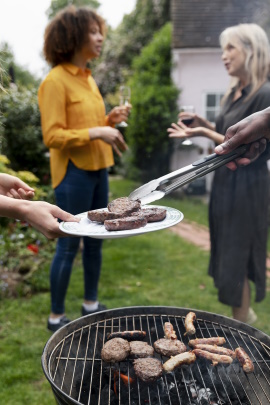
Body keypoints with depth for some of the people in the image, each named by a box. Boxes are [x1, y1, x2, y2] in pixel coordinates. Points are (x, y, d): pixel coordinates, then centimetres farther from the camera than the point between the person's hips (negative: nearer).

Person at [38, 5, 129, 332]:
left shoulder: (87, 78, 13)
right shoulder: (55, 80, -12)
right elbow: (53, 136, -16)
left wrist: (110, 120, 3)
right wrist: (96, 132, -22)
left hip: (97, 170, 8)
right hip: (73, 174, -8)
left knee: (95, 241, 15)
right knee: (69, 246, 1)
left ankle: (90, 304, 32)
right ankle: (56, 317, 18)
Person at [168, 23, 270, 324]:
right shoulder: (235, 92, 10)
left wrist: (207, 134, -21)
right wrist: (207, 126, 6)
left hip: (246, 184, -9)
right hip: (226, 180, 9)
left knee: (237, 256, 1)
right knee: (228, 252, 18)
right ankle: (244, 313, 38)